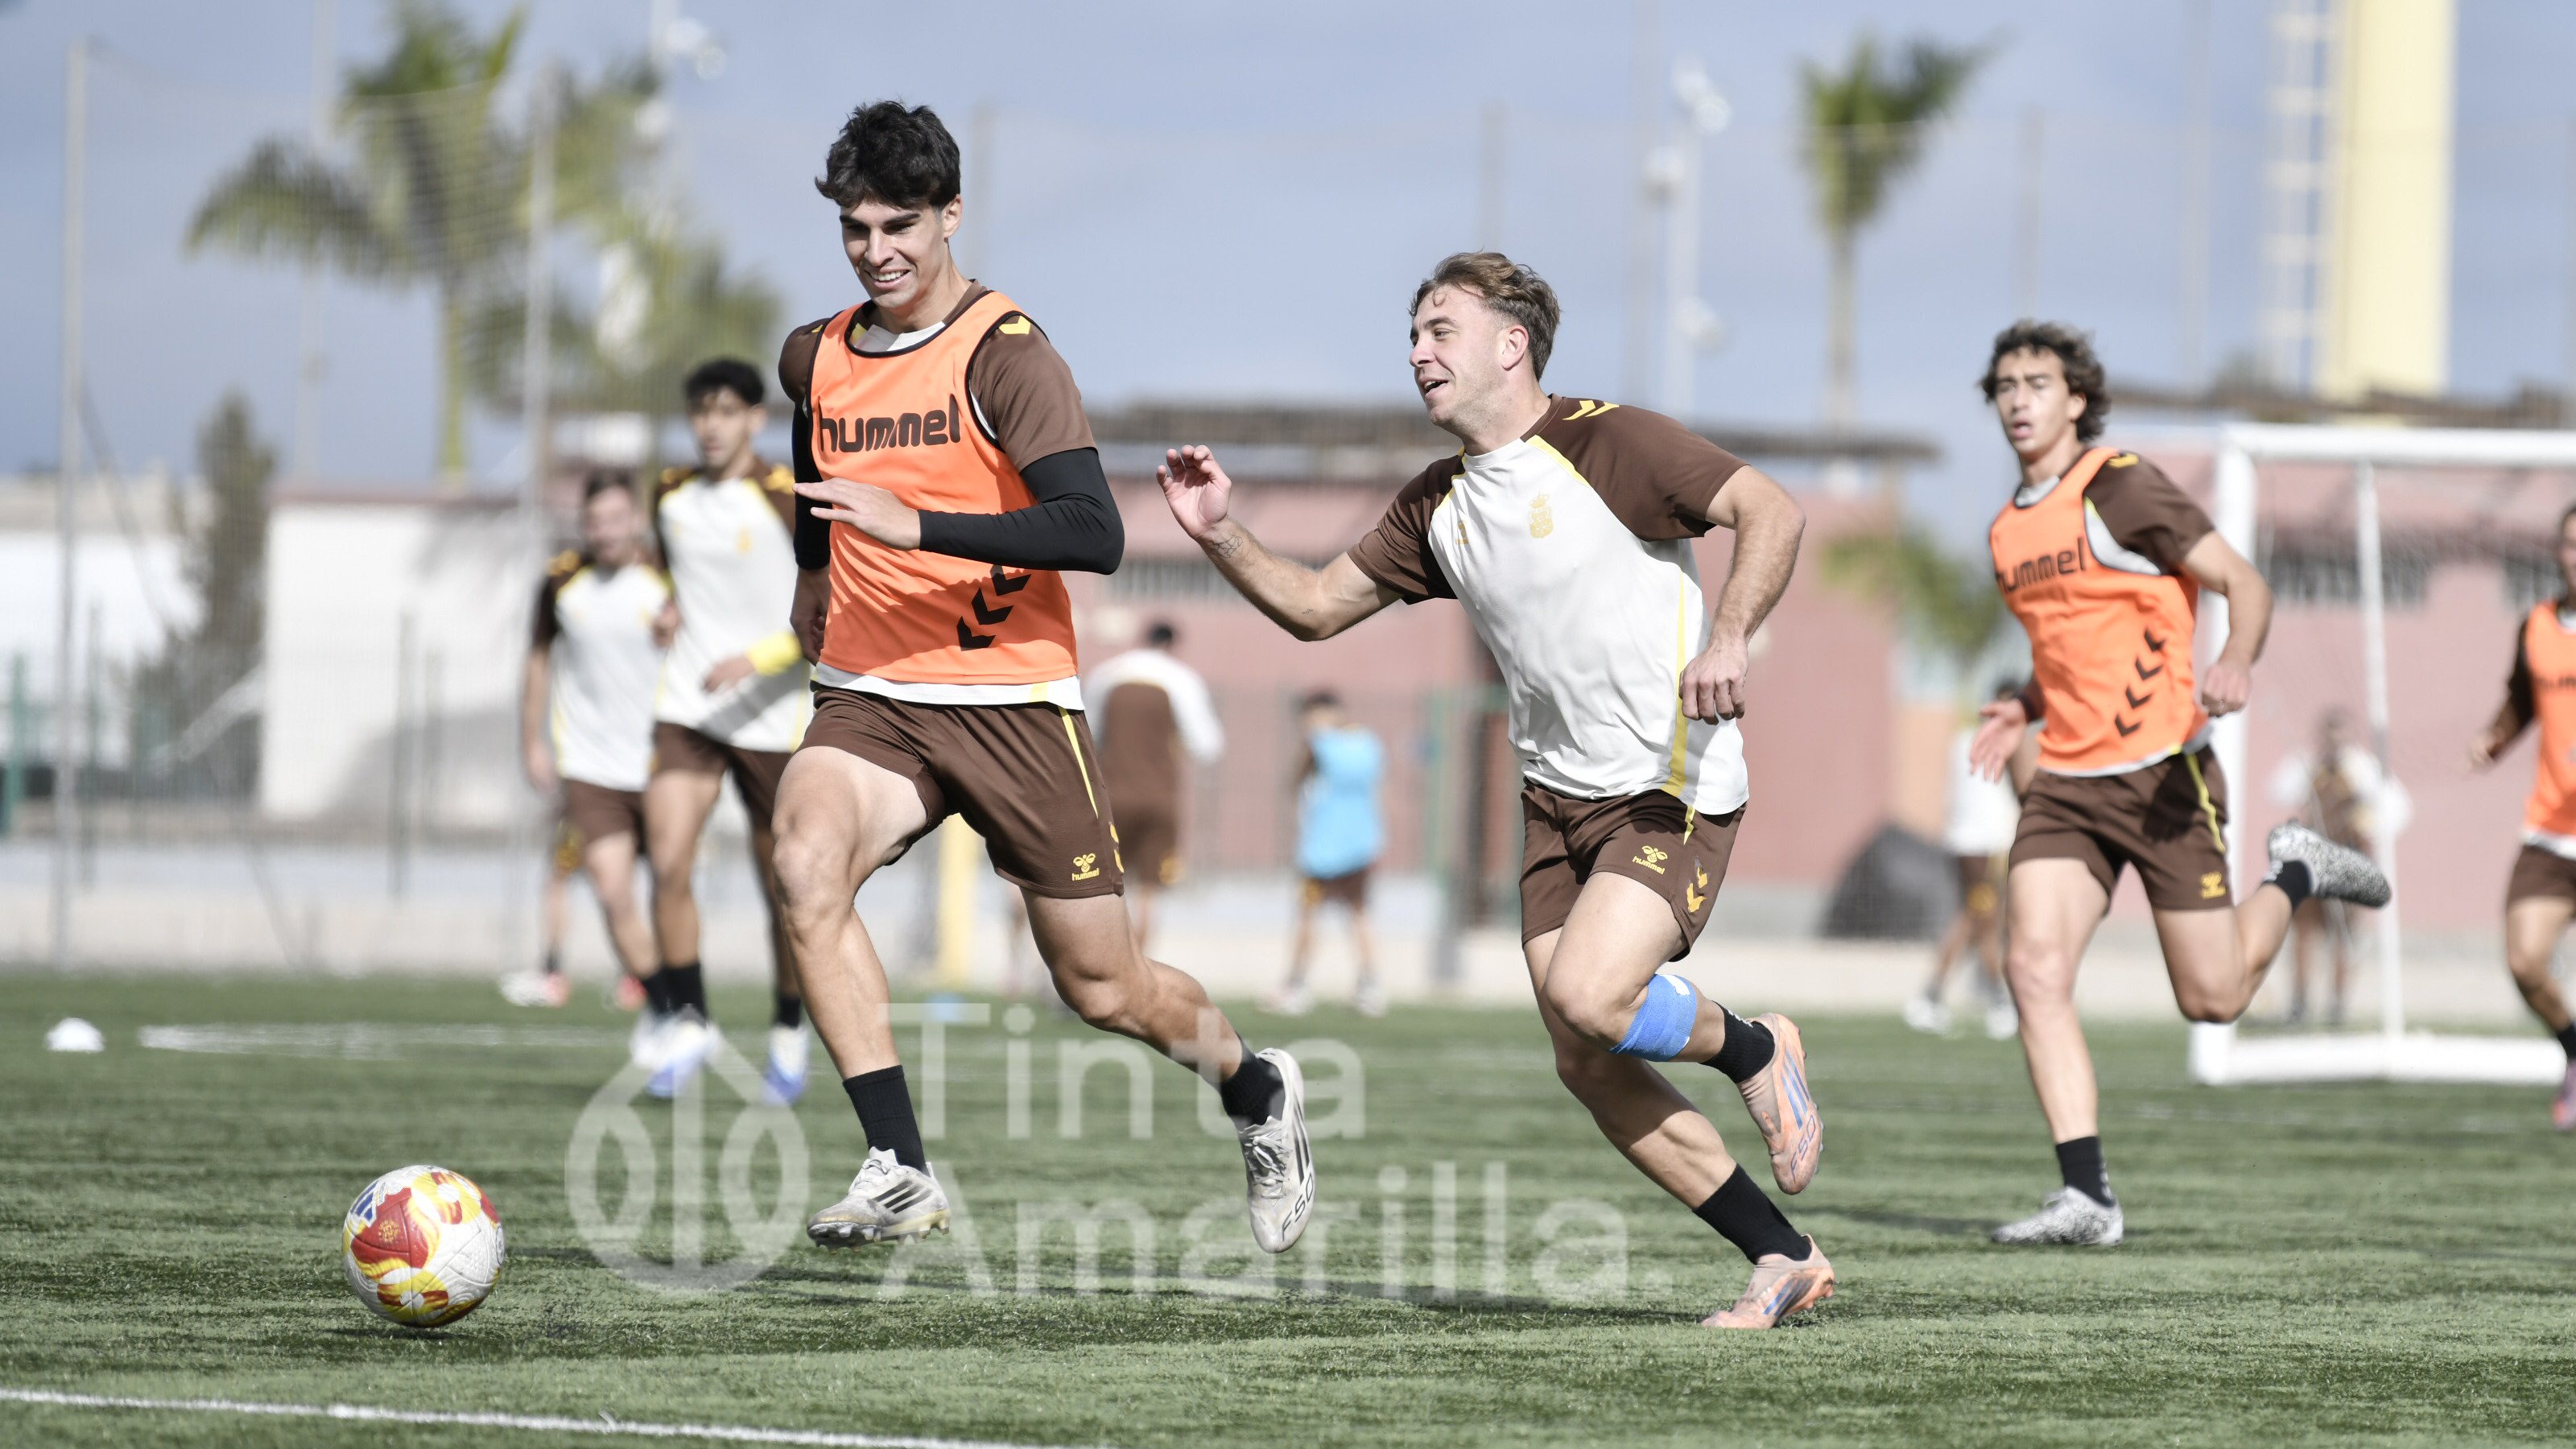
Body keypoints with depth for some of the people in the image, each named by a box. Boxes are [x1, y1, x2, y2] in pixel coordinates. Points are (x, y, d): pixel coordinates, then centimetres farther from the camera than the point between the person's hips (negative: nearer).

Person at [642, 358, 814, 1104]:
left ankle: (788, 1031, 26)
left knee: (781, 886, 7)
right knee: (668, 863, -14)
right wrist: (673, 608, 6)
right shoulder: (671, 494, 5)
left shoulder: (787, 499, -12)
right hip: (688, 707, 3)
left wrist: (757, 660, -24)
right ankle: (685, 1021, -2)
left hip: (771, 715, -3)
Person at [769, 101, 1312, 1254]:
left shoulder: (1005, 356, -11)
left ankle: (1256, 1092, 38)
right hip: (866, 699, 4)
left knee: (1101, 987, 4)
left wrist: (915, 525, -32)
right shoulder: (814, 359, 8)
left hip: (1010, 700, -4)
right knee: (807, 861, -29)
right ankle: (898, 1172, -27)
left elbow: (1093, 533, -24)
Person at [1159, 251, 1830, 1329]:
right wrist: (1222, 536, 0)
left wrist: (1728, 637, -31)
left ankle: (1751, 1050, 7)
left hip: (1675, 787, -7)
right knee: (1588, 1067, 0)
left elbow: (1771, 512, -17)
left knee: (1588, 998, -25)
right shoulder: (1438, 507, 10)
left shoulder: (1610, 443, -11)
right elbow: (1318, 606, 16)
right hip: (1555, 796, 7)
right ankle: (1784, 1260, 10)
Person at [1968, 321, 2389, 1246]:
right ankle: (2086, 1196, -14)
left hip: (2162, 774, -6)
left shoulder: (2122, 489, -10)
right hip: (2066, 783, 6)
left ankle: (2297, 876, 29)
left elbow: (2244, 584, -13)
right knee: (2034, 969, -14)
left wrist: (2237, 664, -32)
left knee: (2212, 997, -2)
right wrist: (2025, 710, 14)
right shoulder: (2009, 530, 14)